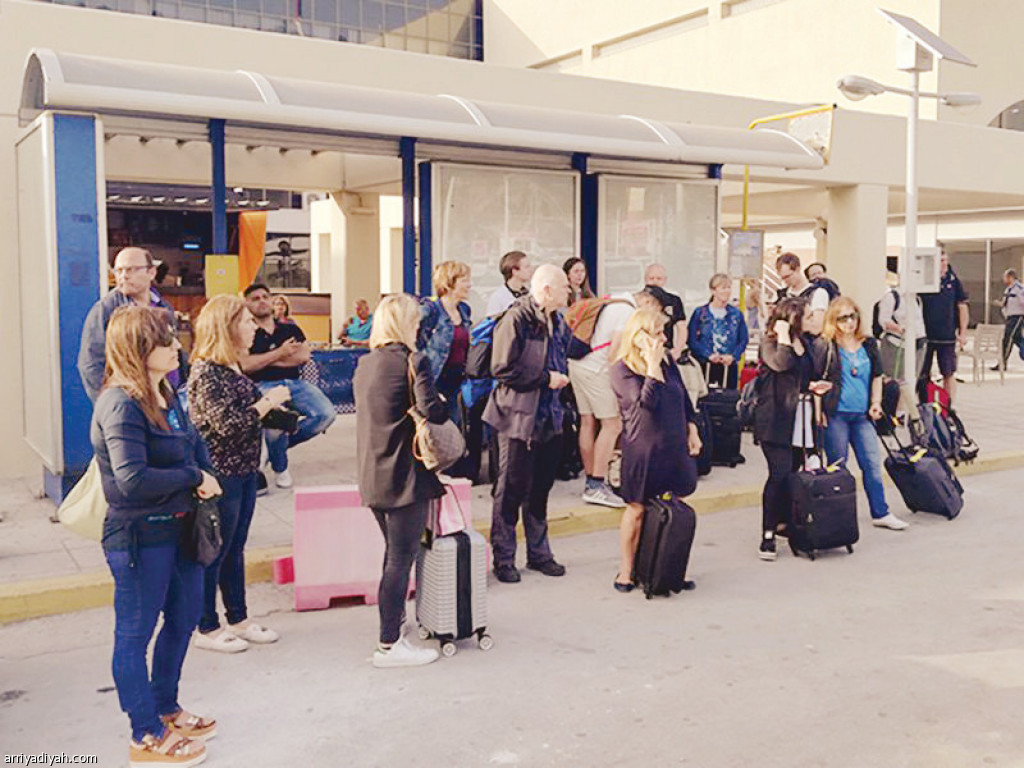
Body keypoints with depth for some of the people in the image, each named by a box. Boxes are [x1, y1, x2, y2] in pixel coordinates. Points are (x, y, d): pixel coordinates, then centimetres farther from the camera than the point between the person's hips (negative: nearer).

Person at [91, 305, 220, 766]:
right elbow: (133, 479, -29)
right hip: (138, 537, -10)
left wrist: (205, 478, -2)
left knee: (183, 618, 22)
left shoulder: (163, 393, 6)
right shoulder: (121, 406, -22)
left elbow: (193, 441, 16)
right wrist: (194, 478, -19)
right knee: (135, 634, 7)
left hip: (176, 528, 10)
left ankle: (165, 709, 41)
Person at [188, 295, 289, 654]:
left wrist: (272, 400, 3)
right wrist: (268, 401, -16)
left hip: (243, 471, 9)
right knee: (215, 553, 4)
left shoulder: (233, 367, 9)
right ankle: (208, 629, 18)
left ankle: (238, 619, 29)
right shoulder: (206, 373, -20)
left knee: (235, 548, 18)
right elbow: (227, 424, -25)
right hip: (220, 474, -9)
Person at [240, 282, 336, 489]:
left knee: (326, 414, -20)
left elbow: (304, 356, 1)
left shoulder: (291, 330, 18)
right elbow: (245, 365, -8)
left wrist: (264, 360, -2)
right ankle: (279, 468, -2)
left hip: (295, 383, 4)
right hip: (264, 386, -4)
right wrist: (280, 352, -3)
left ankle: (281, 442, 5)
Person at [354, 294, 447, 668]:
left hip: (373, 477, 8)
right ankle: (389, 644, 6)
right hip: (405, 476, -8)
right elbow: (431, 410, -24)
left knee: (395, 552, 24)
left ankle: (394, 616, 38)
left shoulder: (364, 364, 9)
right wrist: (448, 406, -4)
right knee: (401, 558, 0)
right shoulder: (412, 361, -13)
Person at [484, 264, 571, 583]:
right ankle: (503, 559, 13)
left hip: (548, 418, 8)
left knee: (541, 487, 15)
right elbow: (503, 369, -21)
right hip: (519, 417, -8)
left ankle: (538, 553, 27)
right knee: (512, 489, 1)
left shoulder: (556, 321, 11)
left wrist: (559, 376, 4)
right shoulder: (516, 320, -16)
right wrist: (546, 378, -16)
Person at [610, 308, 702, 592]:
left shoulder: (667, 361, 9)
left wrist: (692, 430, 11)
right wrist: (652, 365, -20)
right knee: (637, 509, 3)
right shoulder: (622, 369, -10)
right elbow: (646, 402, -22)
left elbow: (684, 398, 18)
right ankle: (626, 569, 17)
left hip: (674, 447, 6)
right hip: (642, 449, -6)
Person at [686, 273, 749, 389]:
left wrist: (733, 356, -7)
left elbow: (744, 339, 9)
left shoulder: (736, 314, 11)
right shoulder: (700, 313, 3)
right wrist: (708, 355, -13)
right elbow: (692, 339, -2)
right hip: (705, 366, -2)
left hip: (729, 365, 2)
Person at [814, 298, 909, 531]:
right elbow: (814, 379, -6)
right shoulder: (824, 346, -5)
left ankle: (880, 513, 17)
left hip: (862, 415, 5)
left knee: (873, 463, 6)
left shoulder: (869, 345, 10)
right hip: (835, 415, -5)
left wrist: (876, 402, 7)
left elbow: (877, 376, 19)